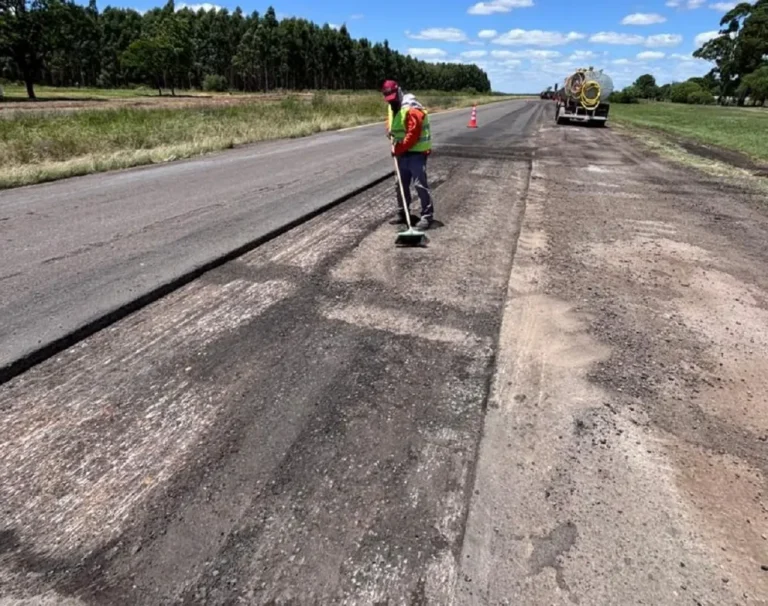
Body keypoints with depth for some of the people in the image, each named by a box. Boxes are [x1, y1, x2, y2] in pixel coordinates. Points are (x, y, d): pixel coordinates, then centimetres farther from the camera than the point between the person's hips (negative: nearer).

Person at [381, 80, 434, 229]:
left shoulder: (412, 109, -20)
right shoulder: (391, 107, 9)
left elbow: (412, 135, -25)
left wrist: (398, 149, -20)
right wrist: (390, 131, 1)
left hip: (416, 152, -9)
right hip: (402, 152, 9)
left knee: (420, 184, -12)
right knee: (401, 184, 13)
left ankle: (427, 216, -6)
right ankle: (402, 213, 25)